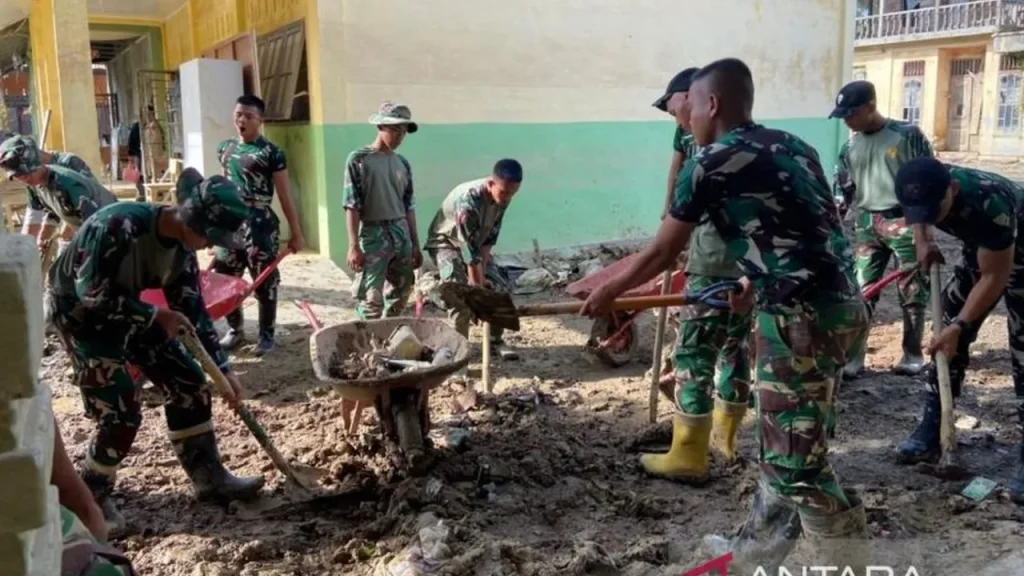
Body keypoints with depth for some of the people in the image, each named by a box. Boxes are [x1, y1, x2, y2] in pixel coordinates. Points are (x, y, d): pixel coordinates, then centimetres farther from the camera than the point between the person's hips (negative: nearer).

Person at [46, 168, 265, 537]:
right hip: (78, 311, -7)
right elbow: (92, 293, -29)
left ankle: (209, 477, 16)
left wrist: (223, 368, -3)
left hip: (127, 311, 7)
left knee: (188, 383, 3)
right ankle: (92, 496, 13)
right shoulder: (120, 224, -32)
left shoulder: (182, 246, -8)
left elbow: (192, 308, -1)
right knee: (120, 411, -11)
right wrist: (154, 316, -22)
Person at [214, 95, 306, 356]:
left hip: (259, 224, -5)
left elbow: (285, 197, -7)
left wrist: (296, 233, -8)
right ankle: (234, 329, 27)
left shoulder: (270, 153, -8)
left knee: (264, 284, 2)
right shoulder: (225, 148, 10)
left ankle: (266, 335, 16)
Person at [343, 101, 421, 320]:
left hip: (401, 234, 6)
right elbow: (351, 205, -9)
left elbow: (409, 207, 14)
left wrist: (415, 245, 12)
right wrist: (354, 246, -15)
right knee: (372, 298, -8)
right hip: (373, 234, -6)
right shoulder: (359, 159, -5)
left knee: (400, 294, 11)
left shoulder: (402, 163, 11)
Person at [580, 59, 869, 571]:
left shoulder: (710, 164, -5)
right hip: (841, 306, 9)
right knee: (784, 445, 20)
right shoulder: (792, 147, 16)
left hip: (802, 318, -9)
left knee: (796, 459, 2)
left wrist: (607, 293, 18)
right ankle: (758, 547, 35)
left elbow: (661, 253, 3)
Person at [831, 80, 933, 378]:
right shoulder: (850, 147, 8)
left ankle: (913, 354, 18)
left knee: (912, 290, 5)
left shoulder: (907, 135, -6)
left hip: (905, 222, -4)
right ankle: (853, 356, 5)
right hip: (867, 224, 4)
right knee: (861, 290, 1)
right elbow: (842, 188, 12)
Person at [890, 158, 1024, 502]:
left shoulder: (989, 204, -41)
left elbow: (995, 276, -31)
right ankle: (930, 432, 12)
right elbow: (917, 213, 5)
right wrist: (922, 239, -14)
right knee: (947, 338, 3)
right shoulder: (923, 191, -23)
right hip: (979, 248, 6)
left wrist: (959, 325, -29)